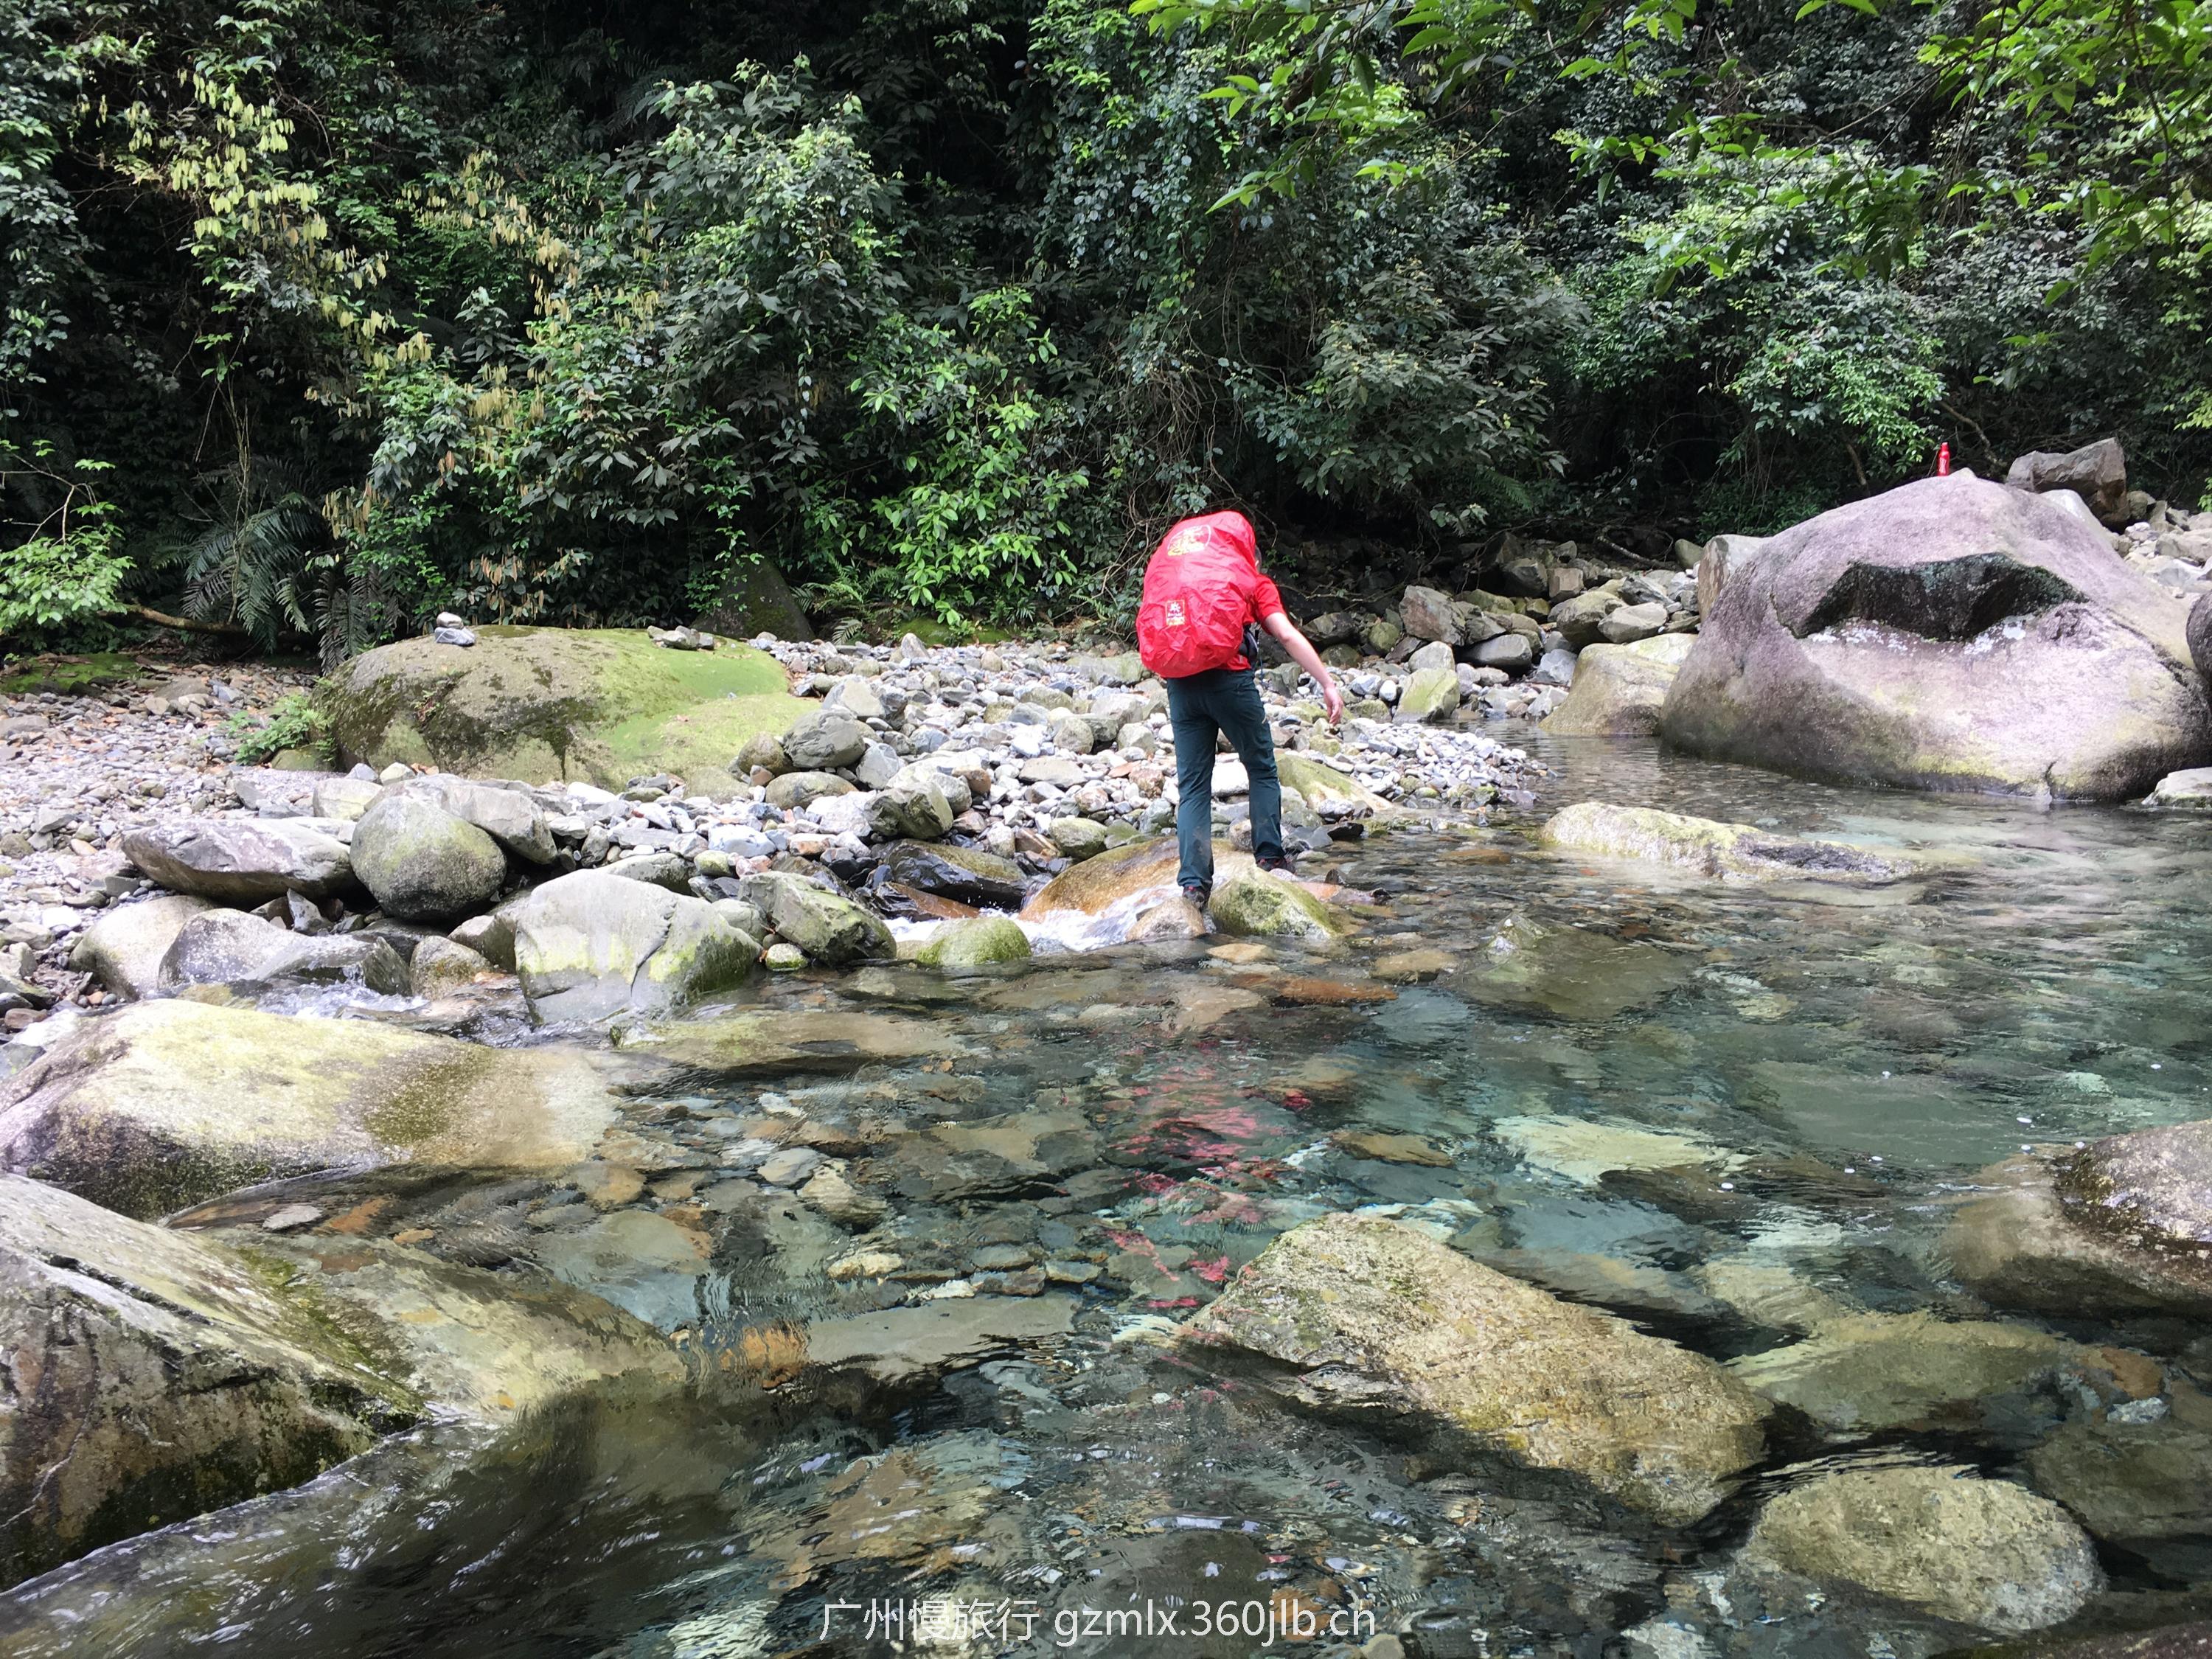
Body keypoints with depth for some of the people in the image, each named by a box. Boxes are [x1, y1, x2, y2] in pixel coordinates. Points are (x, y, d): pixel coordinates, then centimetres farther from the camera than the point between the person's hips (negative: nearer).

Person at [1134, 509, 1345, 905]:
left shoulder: (1163, 567, 23)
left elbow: (1149, 631, 15)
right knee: (1262, 771, 16)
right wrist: (1328, 684, -3)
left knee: (1192, 784, 8)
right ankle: (1270, 858, 12)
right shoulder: (1251, 579, 12)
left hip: (1179, 684, 3)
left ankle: (1193, 880, 1)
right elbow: (1289, 636, 0)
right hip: (1229, 678, -3)